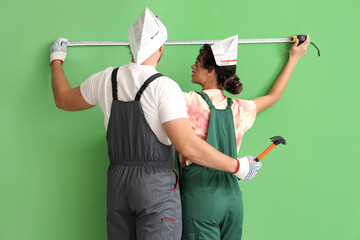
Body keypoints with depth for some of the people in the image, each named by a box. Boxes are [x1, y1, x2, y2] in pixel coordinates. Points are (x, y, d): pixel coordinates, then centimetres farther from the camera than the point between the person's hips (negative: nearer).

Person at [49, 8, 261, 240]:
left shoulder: (106, 79, 3)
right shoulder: (164, 86, -15)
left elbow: (63, 100, 20)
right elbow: (188, 146, -21)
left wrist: (57, 60, 37)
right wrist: (237, 166, -11)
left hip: (117, 183, 6)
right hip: (157, 186, -6)